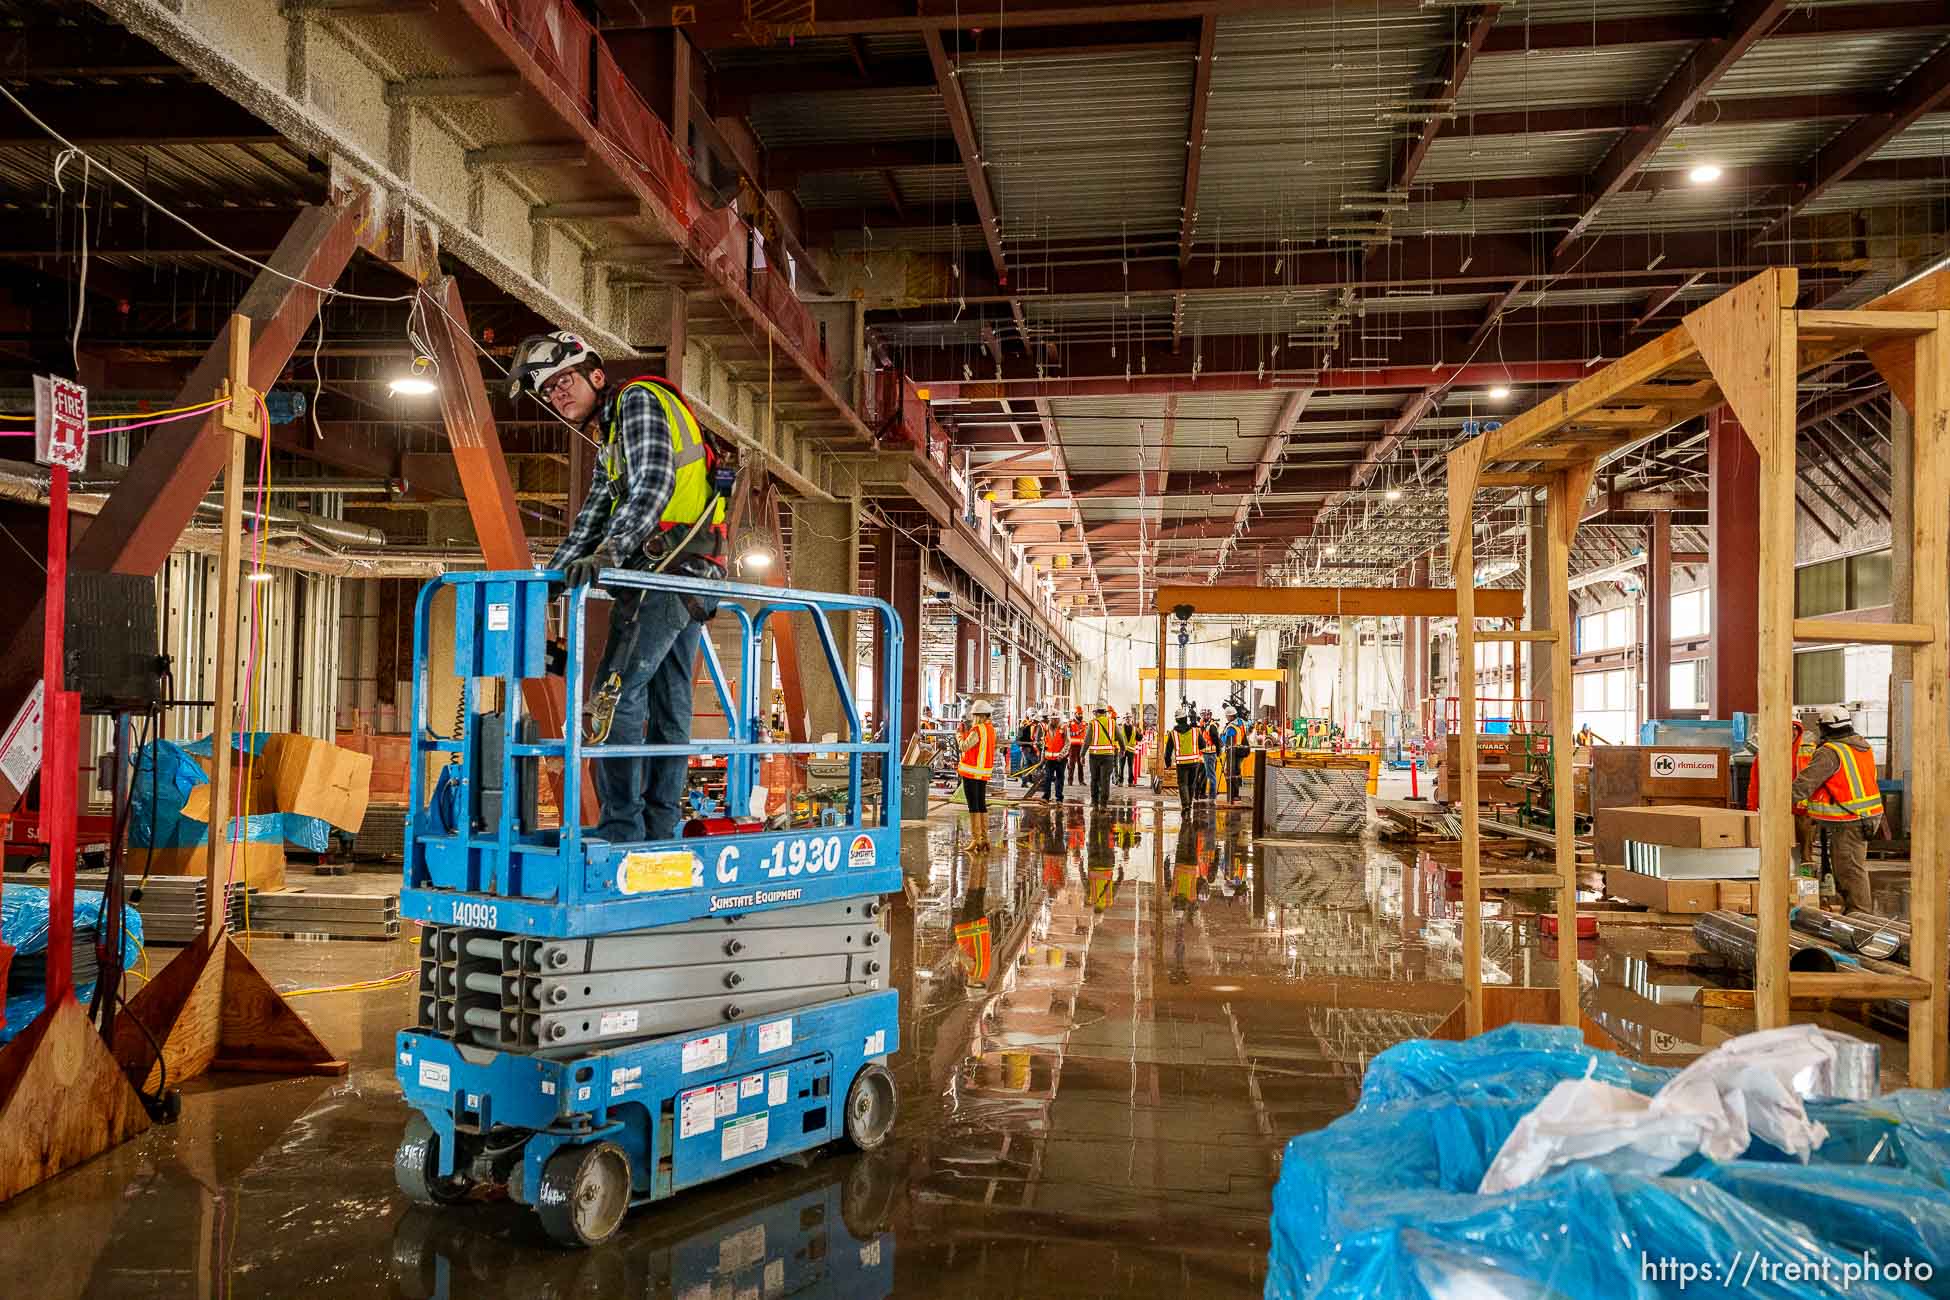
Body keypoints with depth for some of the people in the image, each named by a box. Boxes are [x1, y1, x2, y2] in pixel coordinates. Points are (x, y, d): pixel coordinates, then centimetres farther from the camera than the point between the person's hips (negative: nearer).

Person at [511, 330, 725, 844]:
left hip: (666, 570, -10)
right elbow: (592, 521, 26)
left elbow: (654, 483, -18)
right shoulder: (608, 442, 26)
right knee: (668, 707, 9)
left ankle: (621, 831, -13)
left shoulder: (638, 398, -3)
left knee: (615, 696, -13)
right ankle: (659, 832, 13)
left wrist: (610, 552, -28)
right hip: (689, 577, 10)